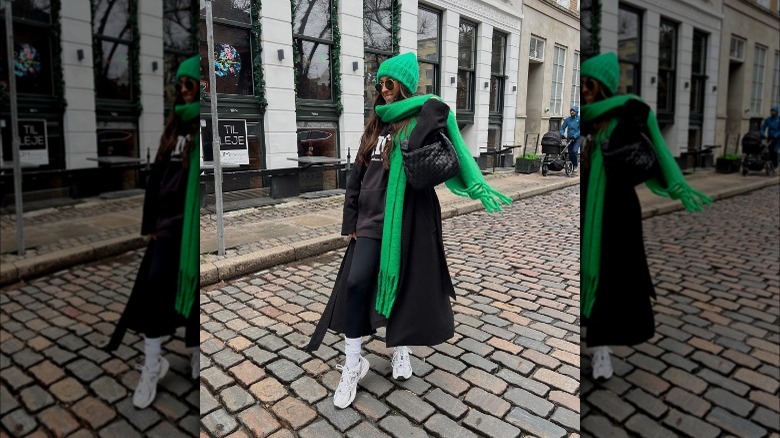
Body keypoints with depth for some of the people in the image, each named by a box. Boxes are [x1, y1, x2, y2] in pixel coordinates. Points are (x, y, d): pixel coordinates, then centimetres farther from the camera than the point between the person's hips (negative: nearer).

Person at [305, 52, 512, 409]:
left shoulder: (421, 121, -4)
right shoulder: (376, 125, 13)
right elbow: (357, 174, 13)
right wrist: (350, 219, 10)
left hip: (407, 218, -4)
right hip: (372, 217, 5)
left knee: (405, 284, 8)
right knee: (355, 284, -5)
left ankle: (401, 347, 32)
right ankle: (353, 364, 8)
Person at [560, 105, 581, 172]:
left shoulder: (579, 119, -5)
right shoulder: (567, 119, 8)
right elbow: (562, 128, 12)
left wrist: (575, 136, -24)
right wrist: (562, 134, -7)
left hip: (577, 138, -4)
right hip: (570, 138, 4)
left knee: (574, 151, -21)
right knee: (570, 153, 5)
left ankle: (575, 165, -5)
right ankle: (570, 167, 15)